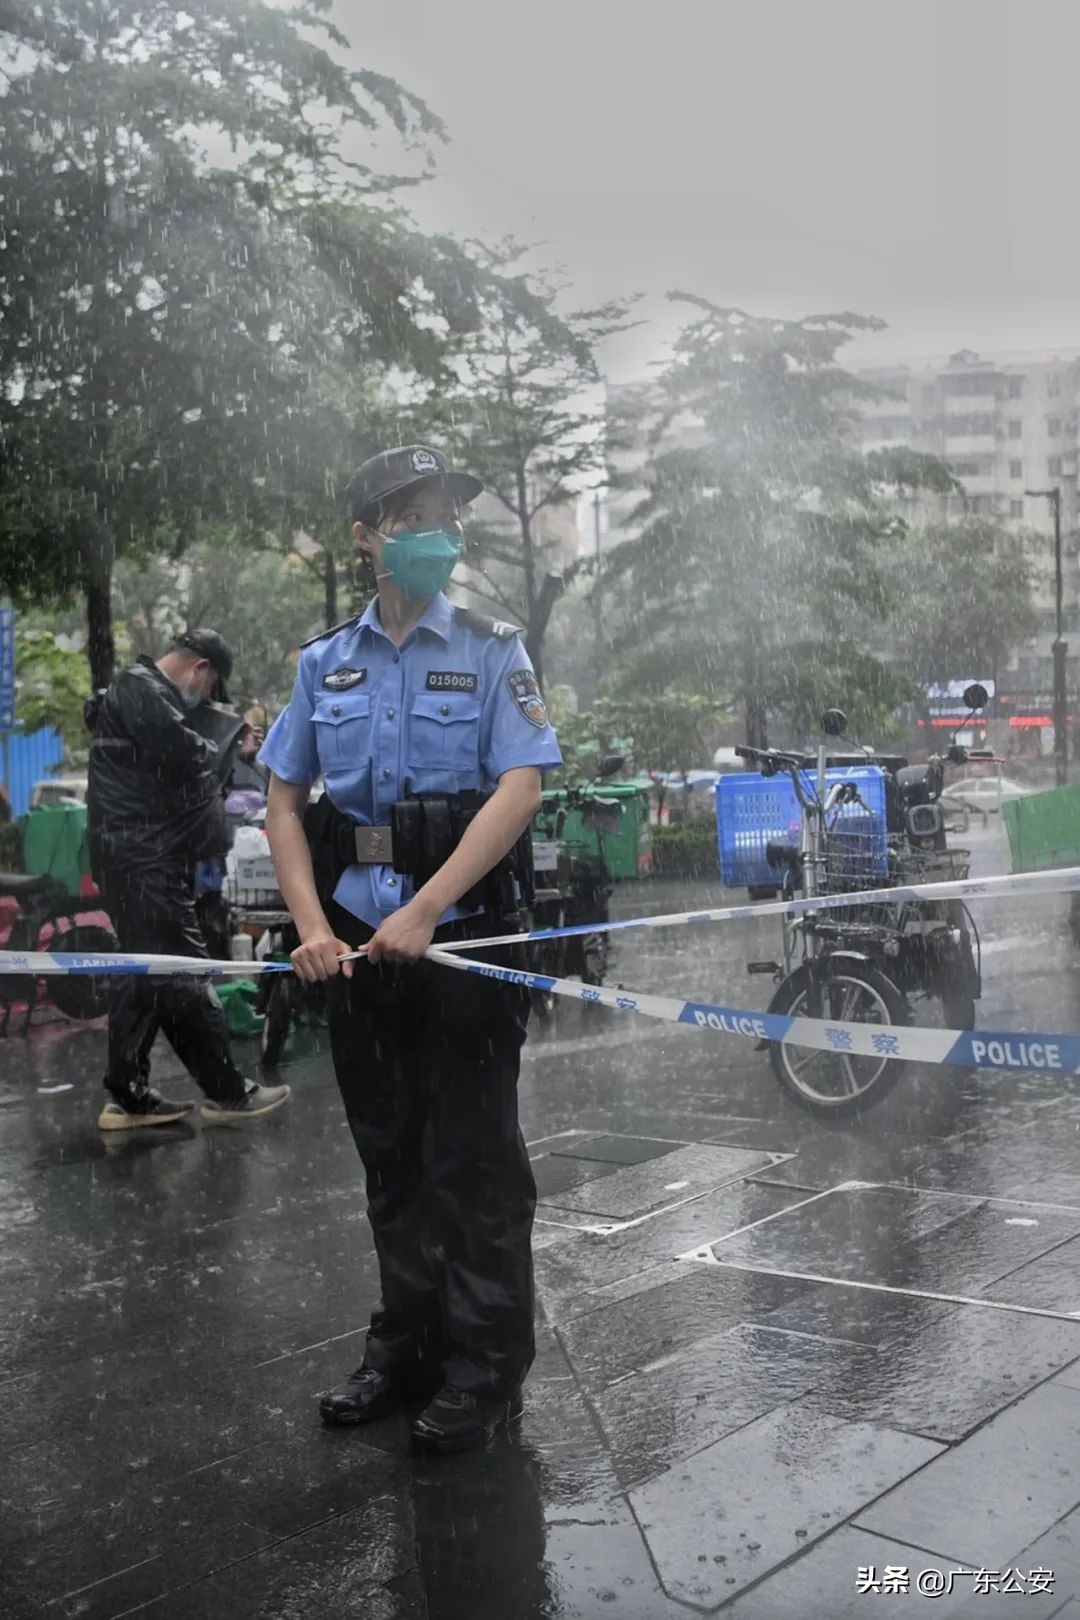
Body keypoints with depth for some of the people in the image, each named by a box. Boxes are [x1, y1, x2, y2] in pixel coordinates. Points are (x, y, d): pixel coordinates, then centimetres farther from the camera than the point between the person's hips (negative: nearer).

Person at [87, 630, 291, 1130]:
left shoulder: (148, 692, 23)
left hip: (139, 855, 11)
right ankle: (226, 1090, 0)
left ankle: (127, 1095, 17)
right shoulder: (141, 689, -11)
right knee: (183, 968, -6)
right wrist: (212, 753, -1)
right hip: (144, 857, -11)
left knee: (145, 971, 13)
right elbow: (186, 756, -21)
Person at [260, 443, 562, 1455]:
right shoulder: (326, 663, 9)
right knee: (390, 1155, 14)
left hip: (462, 933, -4)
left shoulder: (491, 653, 0)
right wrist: (313, 926, -5)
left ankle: (484, 1370, 15)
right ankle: (405, 1348, 30)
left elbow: (520, 787, -12)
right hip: (356, 940, 4)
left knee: (473, 1159, 2)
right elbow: (283, 800, 9)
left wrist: (424, 912, -20)